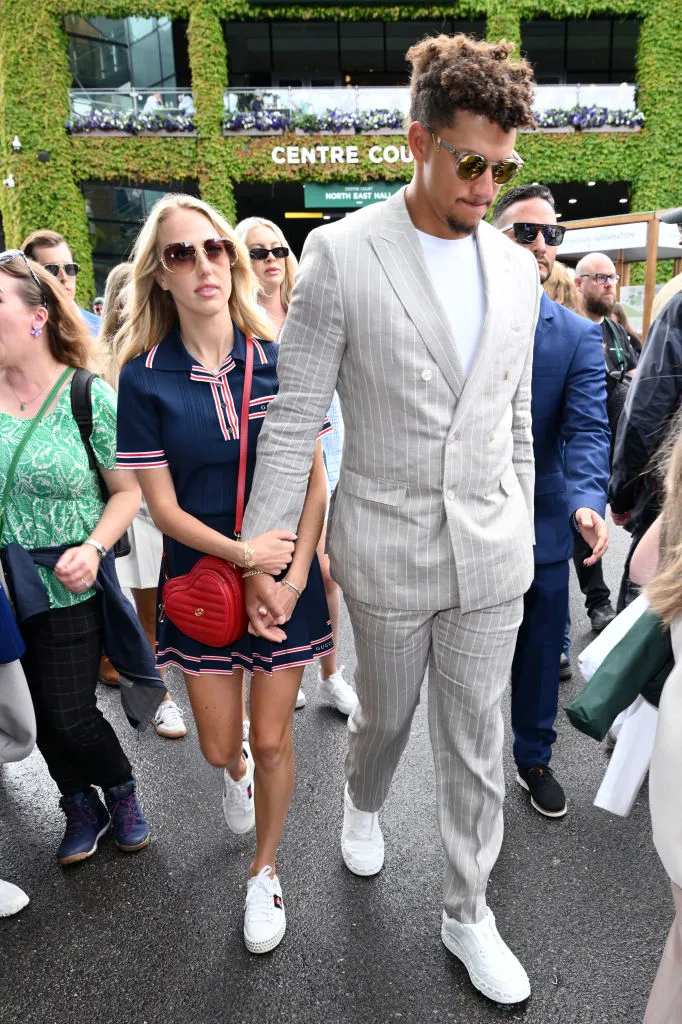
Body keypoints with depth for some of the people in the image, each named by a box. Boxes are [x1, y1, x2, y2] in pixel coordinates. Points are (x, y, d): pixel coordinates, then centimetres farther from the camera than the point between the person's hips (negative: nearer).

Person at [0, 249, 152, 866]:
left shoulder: (88, 396, -9)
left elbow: (128, 491, -6)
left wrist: (93, 548, -20)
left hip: (69, 588, -3)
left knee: (70, 715, 1)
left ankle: (121, 790, 33)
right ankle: (80, 806, 40)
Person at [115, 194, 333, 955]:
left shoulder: (280, 360, -5)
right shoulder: (145, 377, -8)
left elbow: (313, 479, -3)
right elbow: (163, 506, -8)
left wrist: (292, 579, -12)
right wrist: (243, 552, -20)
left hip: (286, 575, 0)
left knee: (271, 740, 10)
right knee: (218, 745, 14)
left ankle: (264, 872, 37)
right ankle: (235, 773, 54)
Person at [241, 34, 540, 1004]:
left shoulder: (516, 266, 4)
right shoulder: (341, 253, -10)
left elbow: (516, 415, 12)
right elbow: (293, 419, -10)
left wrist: (523, 527, 15)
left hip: (492, 556, 3)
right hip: (386, 551, -3)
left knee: (477, 747, 13)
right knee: (384, 716, 20)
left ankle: (467, 914, 36)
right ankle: (363, 804, 55)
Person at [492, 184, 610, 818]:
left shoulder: (579, 335, -3)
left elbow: (588, 429, -14)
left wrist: (588, 502, -31)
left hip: (541, 524, 1)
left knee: (539, 655, 16)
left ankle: (533, 759, 42)